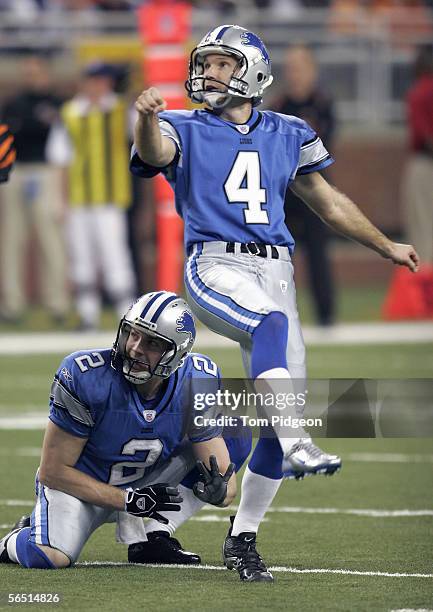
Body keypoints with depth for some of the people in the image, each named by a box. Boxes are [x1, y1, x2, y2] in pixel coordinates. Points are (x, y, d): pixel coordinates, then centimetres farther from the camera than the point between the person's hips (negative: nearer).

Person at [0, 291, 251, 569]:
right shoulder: (87, 378, -27)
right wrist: (128, 501, -27)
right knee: (52, 556, -36)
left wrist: (219, 490, -39)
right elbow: (52, 471, -21)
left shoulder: (196, 383, -17)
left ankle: (155, 537, -11)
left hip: (144, 483, 4)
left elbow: (227, 483, -13)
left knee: (237, 437, -12)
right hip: (80, 484, -4)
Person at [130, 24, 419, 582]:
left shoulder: (285, 136, 17)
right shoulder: (186, 131, 6)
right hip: (216, 266, -4)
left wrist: (388, 247, 30)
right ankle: (295, 446, -48)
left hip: (275, 271, 4)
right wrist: (147, 117, -41)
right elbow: (153, 151, -18)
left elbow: (328, 202, 28)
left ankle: (241, 539, 11)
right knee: (272, 324, -38)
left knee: (286, 407, -1)